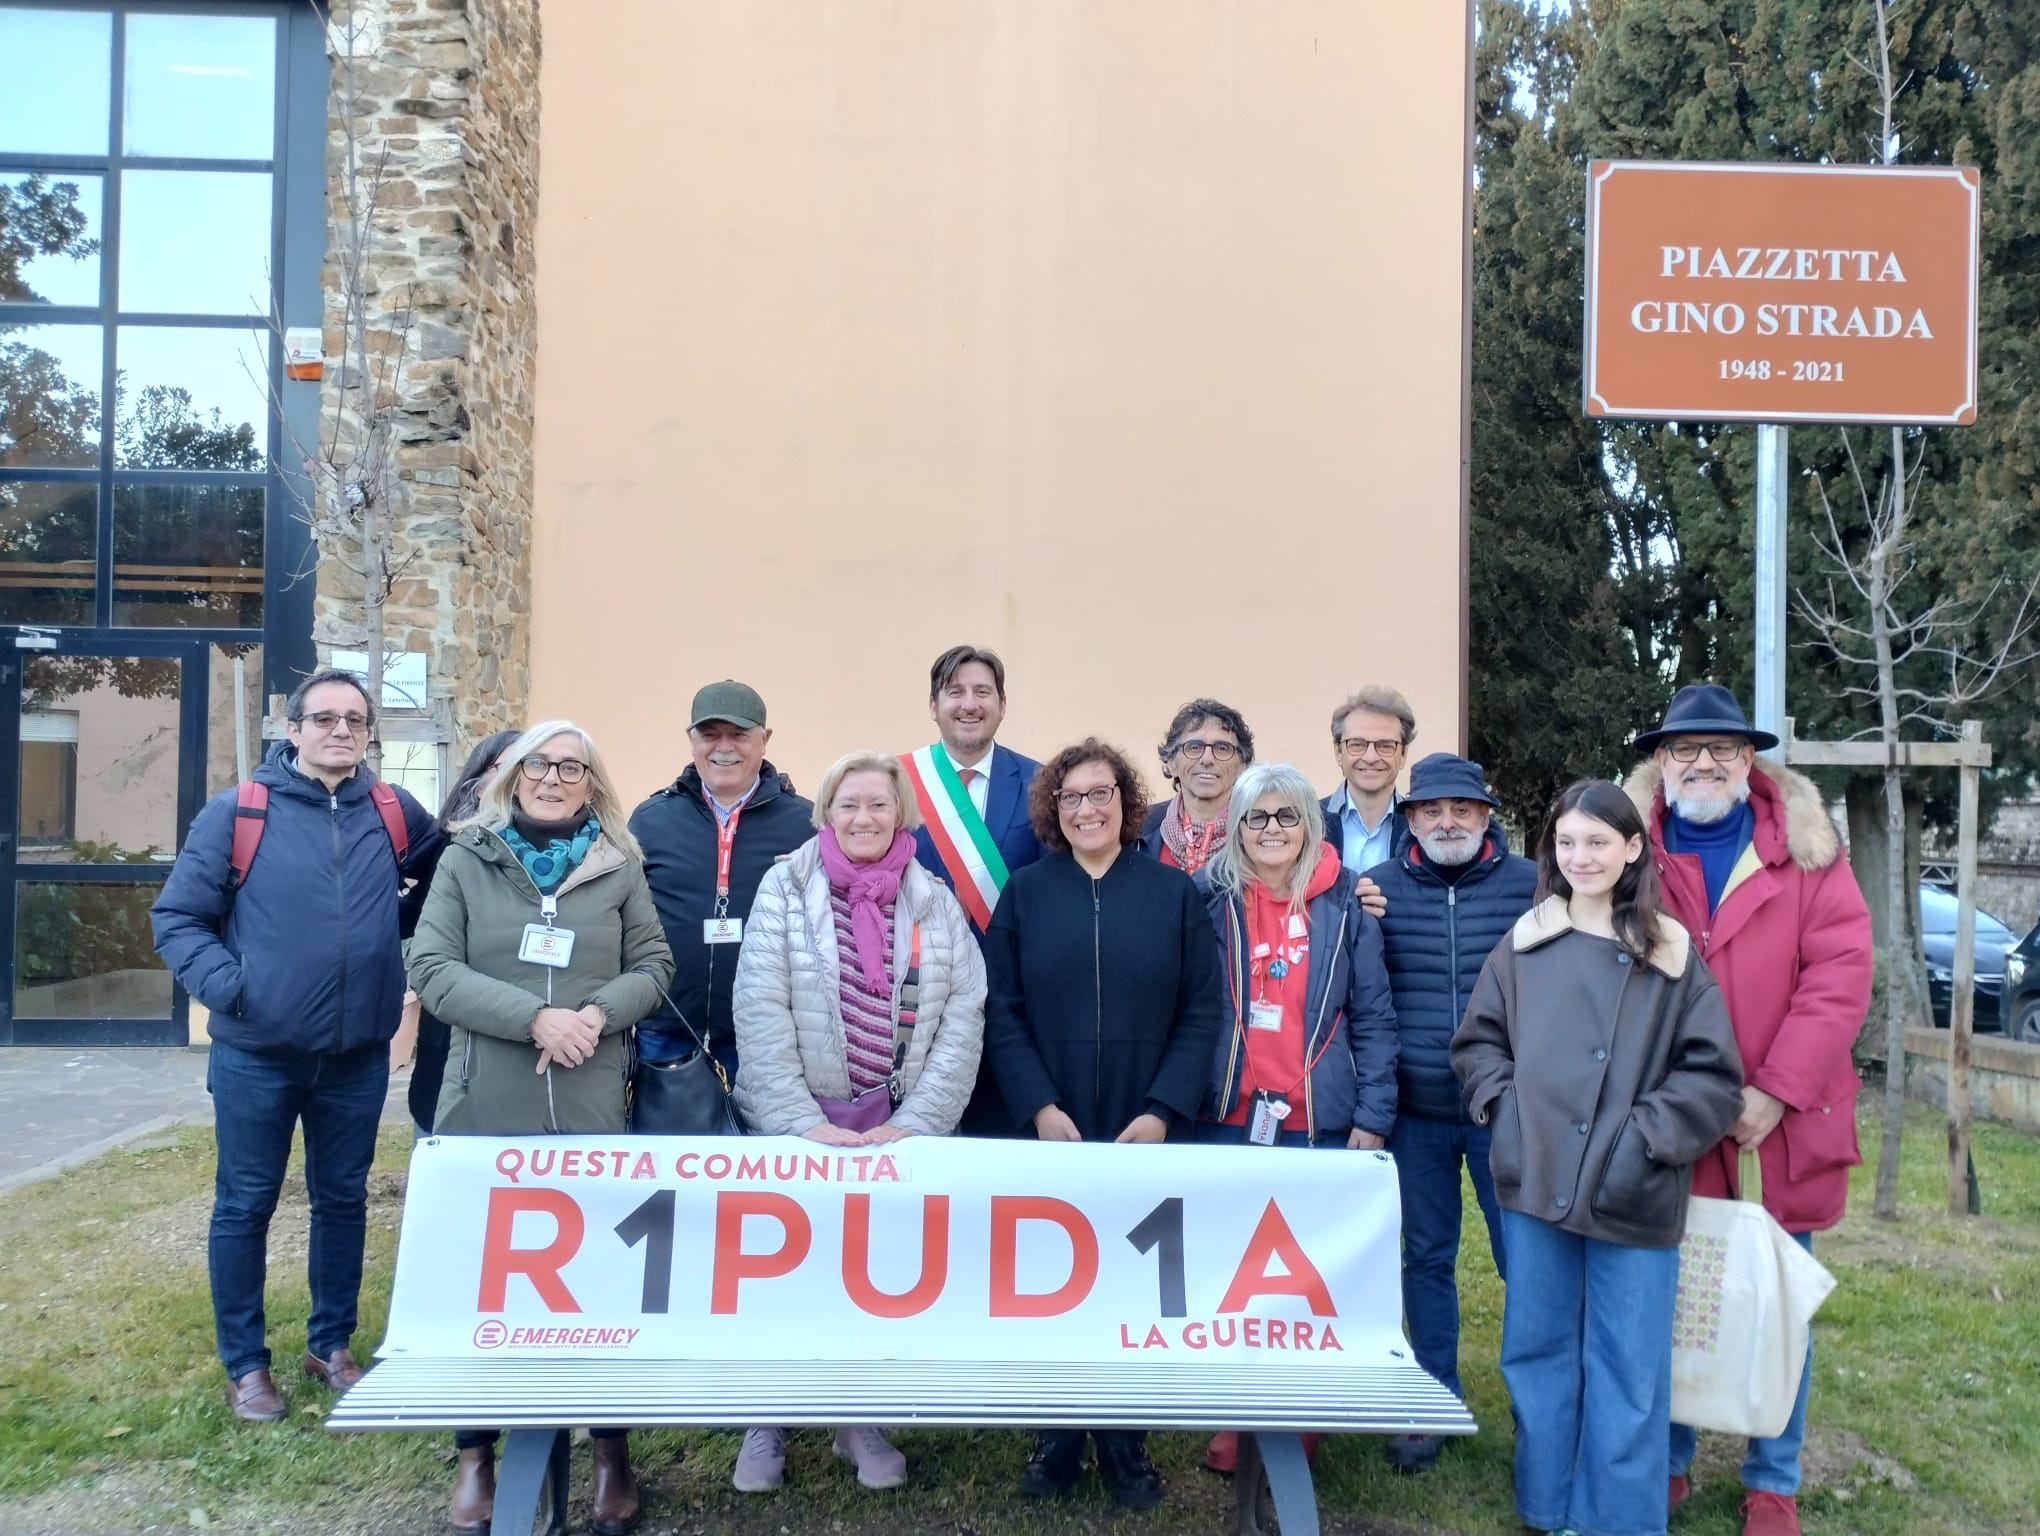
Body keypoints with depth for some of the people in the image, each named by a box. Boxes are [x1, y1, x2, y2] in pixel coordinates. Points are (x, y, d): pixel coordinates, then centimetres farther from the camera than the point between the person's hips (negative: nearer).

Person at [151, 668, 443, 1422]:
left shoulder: (394, 813, 2)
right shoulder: (235, 812, -7)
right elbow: (176, 918, -4)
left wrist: (400, 943, 3)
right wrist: (227, 987, -18)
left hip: (358, 1057, 3)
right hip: (256, 1055, -3)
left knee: (343, 1200, 14)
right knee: (245, 1206, 8)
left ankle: (332, 1345, 31)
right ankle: (244, 1364, 24)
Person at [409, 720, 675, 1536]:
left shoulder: (621, 868, 5)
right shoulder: (465, 861, 2)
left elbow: (653, 966, 6)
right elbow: (432, 968, -5)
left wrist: (598, 1013, -14)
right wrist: (533, 1017, -16)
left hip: (591, 1111, 0)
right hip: (483, 1109, 0)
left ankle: (612, 1447, 23)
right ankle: (476, 1452, 26)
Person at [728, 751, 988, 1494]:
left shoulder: (936, 902, 2)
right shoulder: (784, 888, -3)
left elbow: (964, 1017, -3)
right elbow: (760, 1013, -9)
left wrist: (915, 1126, -12)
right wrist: (803, 1125, -16)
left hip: (900, 1132, 2)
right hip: (796, 1129, -1)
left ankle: (861, 1418, 28)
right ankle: (768, 1420, 27)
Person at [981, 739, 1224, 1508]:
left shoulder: (1174, 892, 2)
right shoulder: (1024, 893, 4)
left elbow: (1201, 1014, -1)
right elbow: (1001, 1013, -1)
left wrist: (1163, 1111, -10)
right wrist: (1037, 1107, -12)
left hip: (1145, 1132, 0)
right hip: (1048, 1130, 0)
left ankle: (1126, 1444, 21)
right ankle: (1057, 1437, 20)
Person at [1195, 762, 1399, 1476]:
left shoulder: (1345, 910, 3)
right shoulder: (1209, 902, 2)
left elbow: (1373, 1021, 3)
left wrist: (1373, 1117, -2)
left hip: (1320, 1122, 0)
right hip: (1227, 1120, 0)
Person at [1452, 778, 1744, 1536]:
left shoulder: (1673, 955, -1)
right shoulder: (1524, 944, 6)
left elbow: (1714, 1076, -2)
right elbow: (1476, 1042, 12)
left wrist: (1646, 1137, -11)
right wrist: (1505, 1107, -2)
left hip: (1632, 1198, -2)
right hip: (1535, 1183, 3)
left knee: (1628, 1369, 6)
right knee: (1536, 1351, 13)